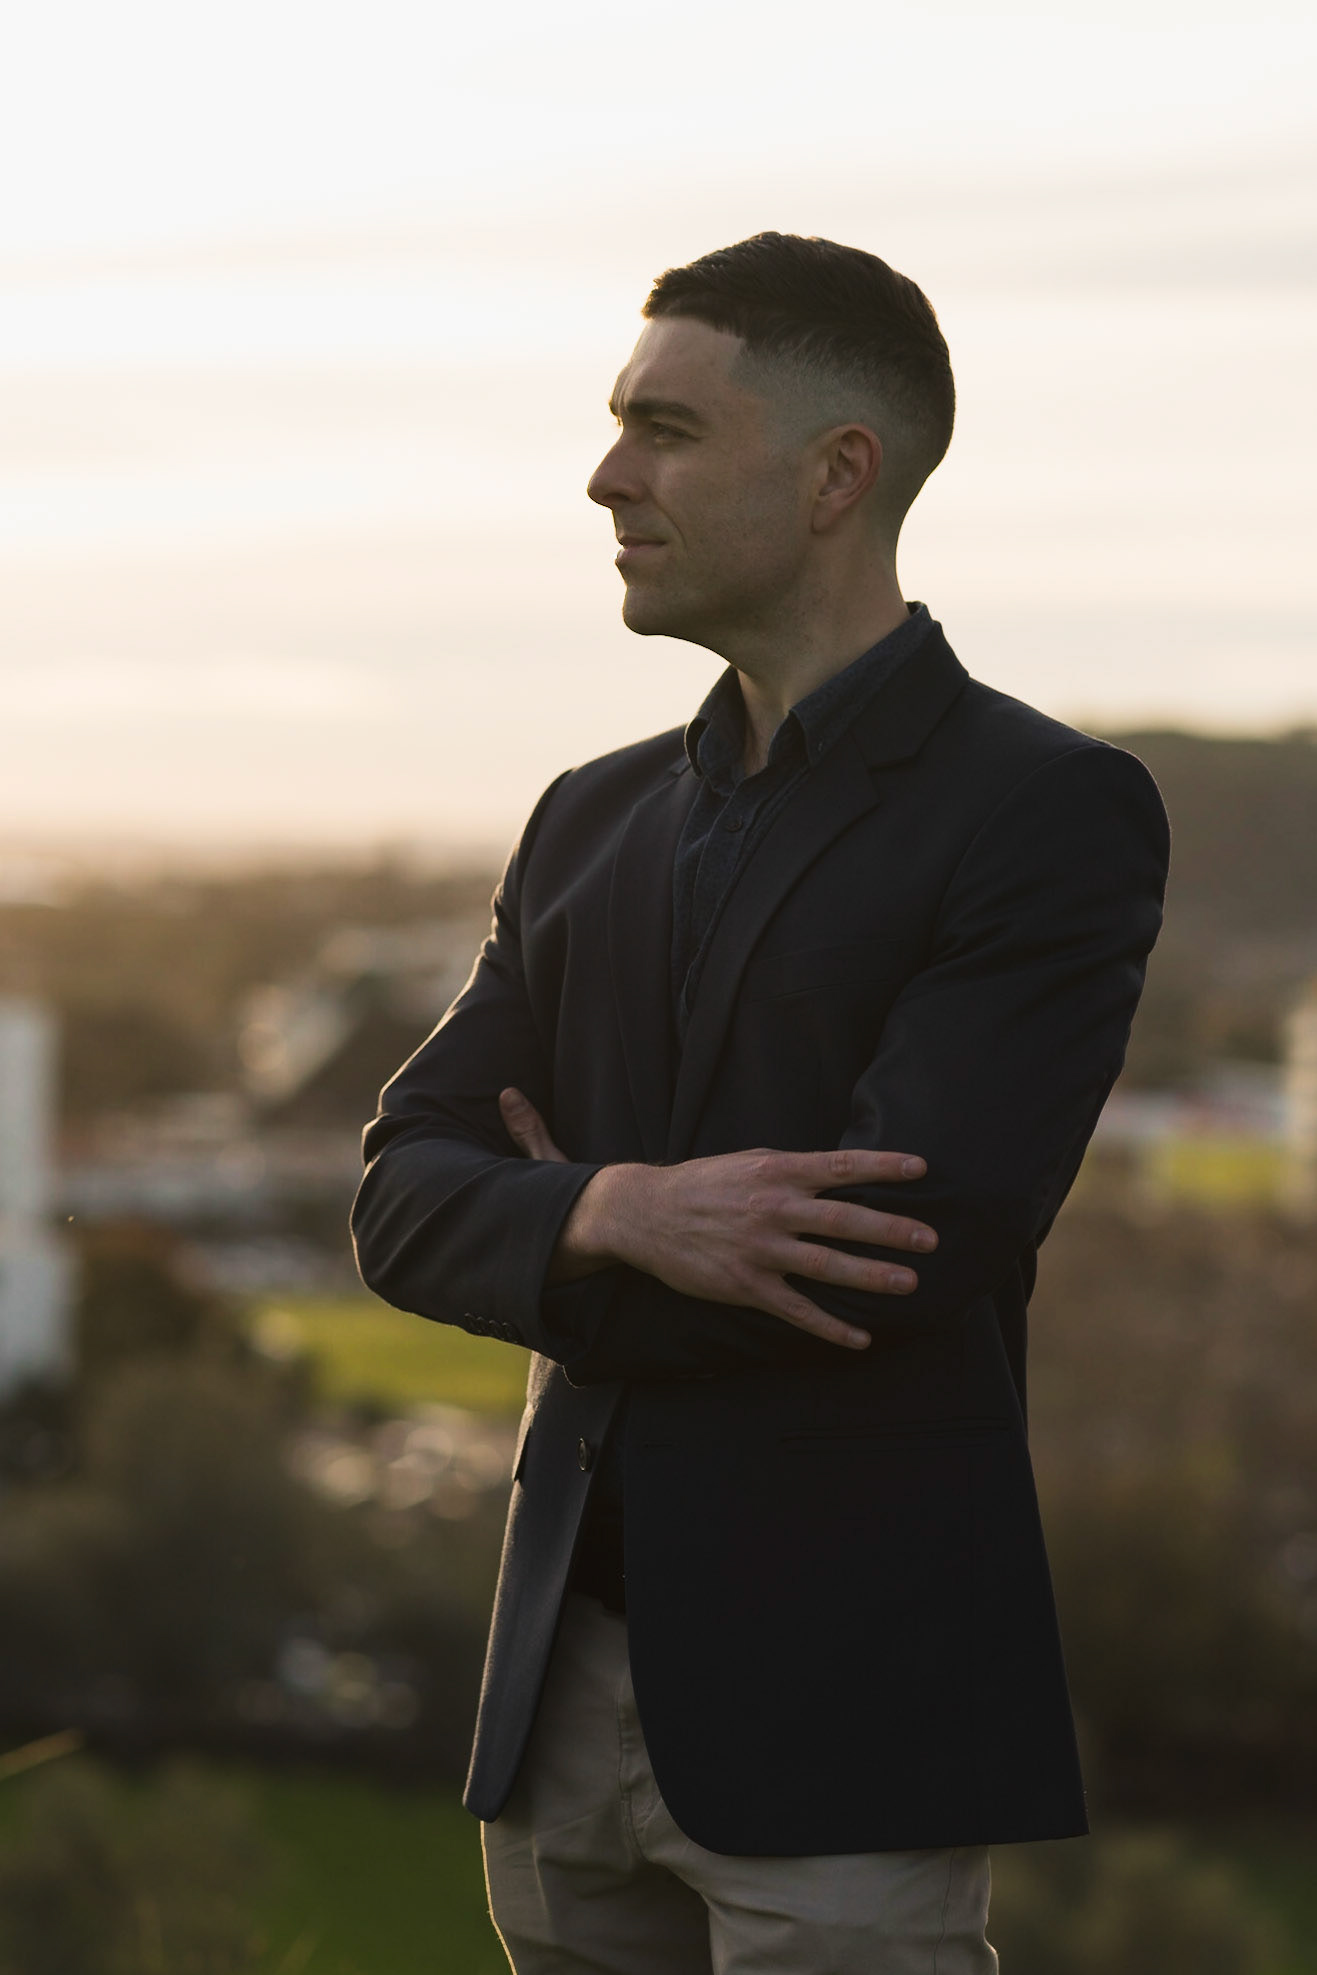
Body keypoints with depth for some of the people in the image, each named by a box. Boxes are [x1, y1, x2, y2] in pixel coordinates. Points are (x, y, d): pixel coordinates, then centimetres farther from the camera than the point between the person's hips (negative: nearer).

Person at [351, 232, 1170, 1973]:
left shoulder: (1056, 816, -8)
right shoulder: (597, 825, 14)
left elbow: (902, 1253, -19)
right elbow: (412, 1204, 5)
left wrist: (559, 1272, -3)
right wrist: (618, 1221, -19)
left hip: (850, 1721, -7)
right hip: (577, 1700, 7)